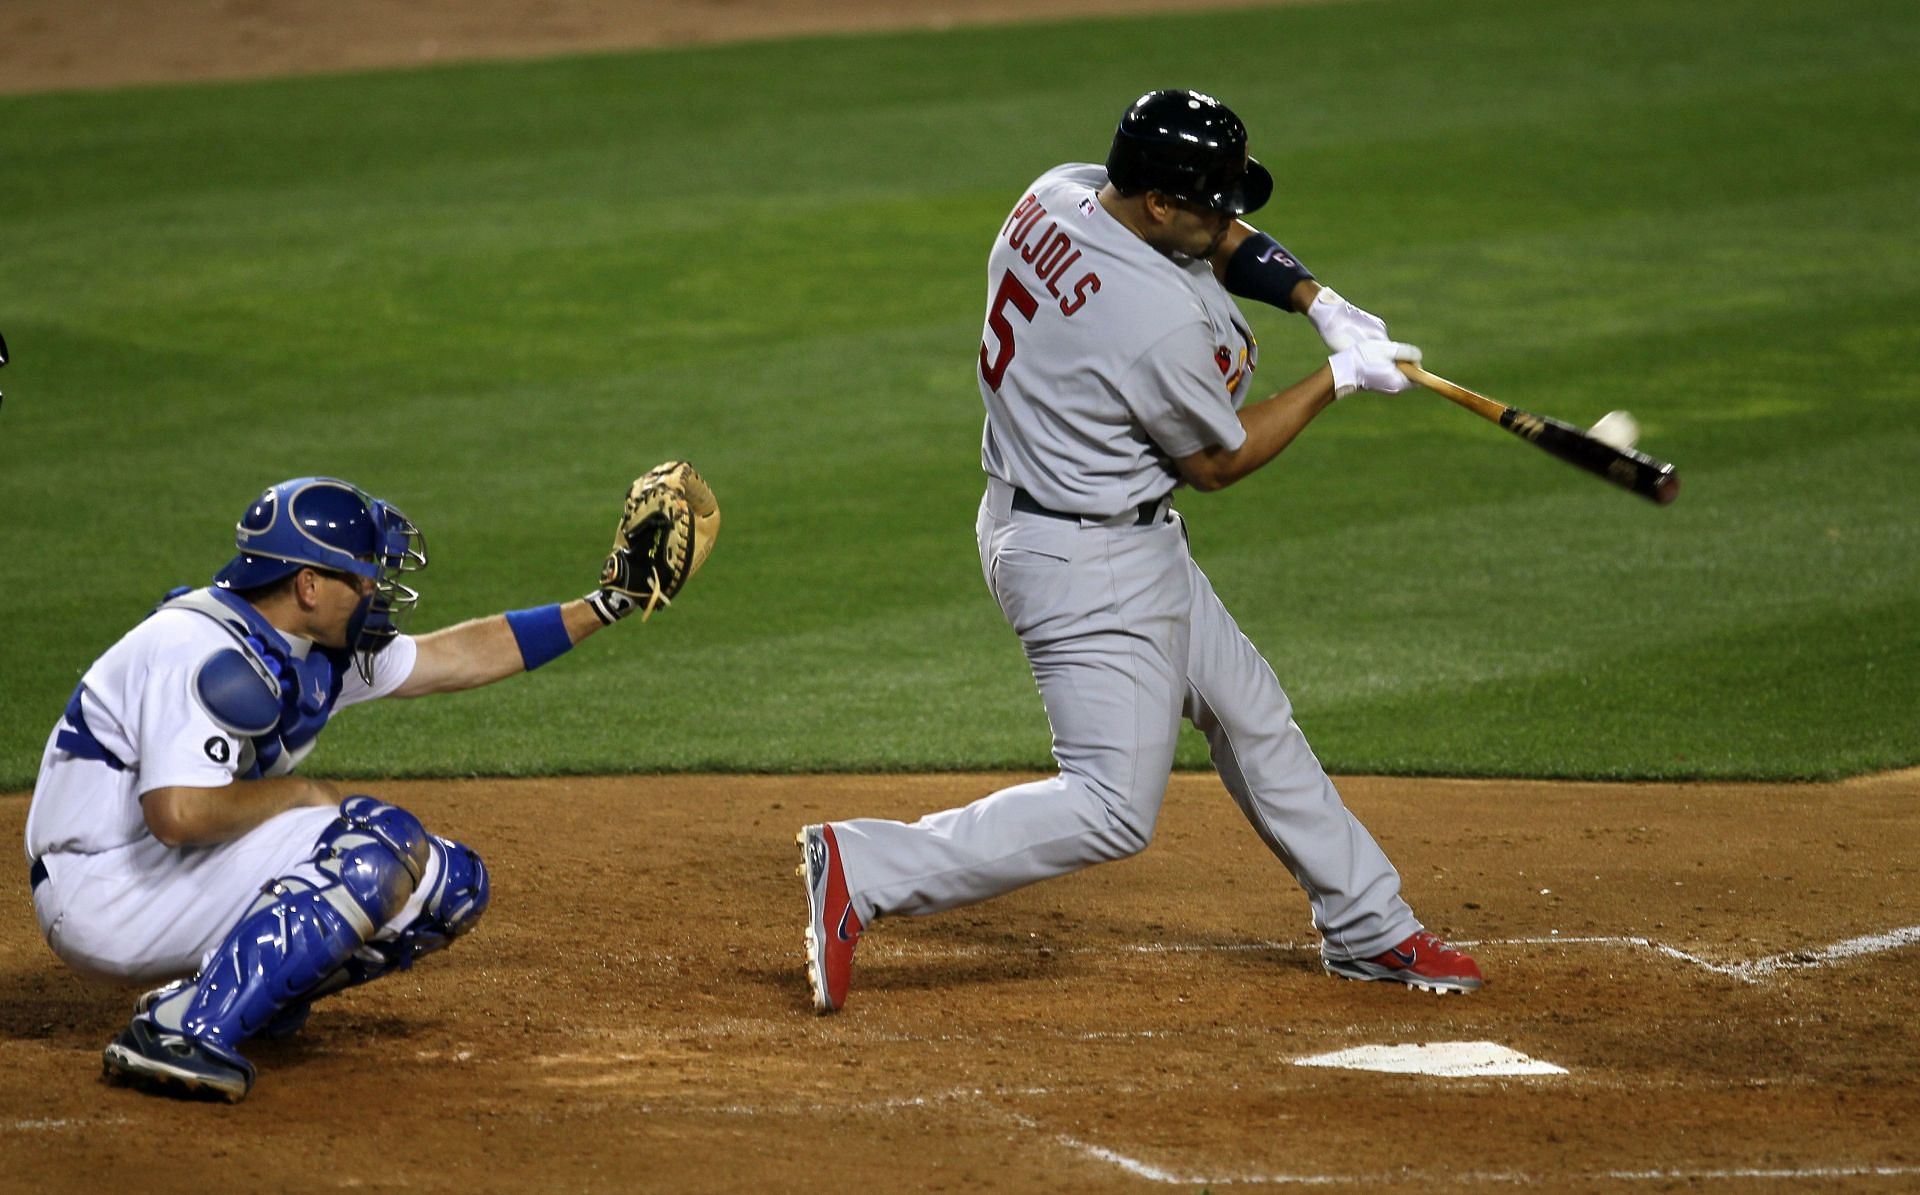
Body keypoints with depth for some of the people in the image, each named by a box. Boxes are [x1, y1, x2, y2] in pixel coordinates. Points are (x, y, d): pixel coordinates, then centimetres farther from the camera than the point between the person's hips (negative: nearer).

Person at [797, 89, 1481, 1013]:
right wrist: (1339, 379, -3)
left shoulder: (1058, 193, -5)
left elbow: (1224, 241, 13)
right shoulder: (1163, 322, -30)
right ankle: (866, 869, -10)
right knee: (1112, 810, -10)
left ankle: (1369, 931, 32)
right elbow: (1217, 461, -11)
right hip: (1090, 565, -11)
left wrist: (1321, 304, -1)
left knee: (1250, 715, 20)